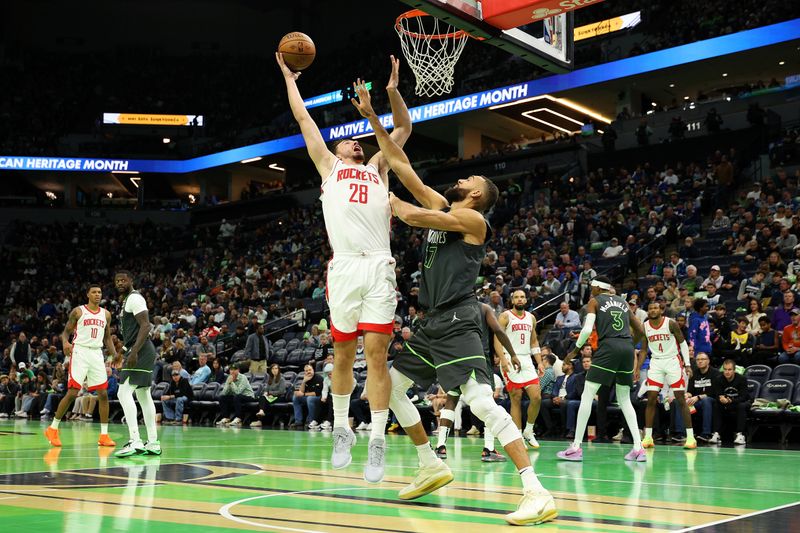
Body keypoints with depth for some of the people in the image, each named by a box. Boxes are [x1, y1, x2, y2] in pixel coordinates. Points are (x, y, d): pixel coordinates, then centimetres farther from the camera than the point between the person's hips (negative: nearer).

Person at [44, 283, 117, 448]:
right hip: (80, 352, -4)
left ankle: (104, 435, 4)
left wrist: (115, 355, 4)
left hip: (97, 354, 4)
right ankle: (52, 428, 7)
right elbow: (66, 332, 2)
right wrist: (65, 343, -21)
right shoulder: (78, 311, 1)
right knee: (72, 393, -9)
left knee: (103, 394, -1)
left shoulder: (106, 314, 13)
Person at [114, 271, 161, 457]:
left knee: (124, 393, -16)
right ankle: (153, 443, 15)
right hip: (137, 351, 11)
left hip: (140, 351, -11)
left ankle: (135, 442, -21)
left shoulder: (135, 298, -11)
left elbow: (145, 326, -21)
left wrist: (134, 352, -28)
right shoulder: (127, 300, 21)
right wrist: (123, 350, 27)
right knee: (143, 396, 11)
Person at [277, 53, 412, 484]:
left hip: (379, 267, 1)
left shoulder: (377, 169, 28)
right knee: (342, 354, 5)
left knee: (376, 354, -5)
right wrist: (289, 78, 36)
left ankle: (377, 439, -3)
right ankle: (341, 428, 22)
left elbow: (403, 128, 31)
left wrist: (393, 90, 23)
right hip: (344, 267, -1)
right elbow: (303, 118, 28)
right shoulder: (328, 166, 23)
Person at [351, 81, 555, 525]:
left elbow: (412, 217, -18)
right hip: (433, 323, 10)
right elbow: (401, 164, 16)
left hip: (458, 323, -10)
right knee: (392, 385, 17)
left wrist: (389, 200, 4)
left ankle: (538, 493, -21)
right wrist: (372, 117, 15)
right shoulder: (440, 206, 16)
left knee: (483, 403, -20)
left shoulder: (471, 218, -7)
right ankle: (432, 467, 27)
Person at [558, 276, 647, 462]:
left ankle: (576, 447, -2)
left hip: (608, 346, -5)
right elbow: (640, 331, 22)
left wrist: (576, 349, 6)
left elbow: (587, 329, -7)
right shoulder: (622, 302, 21)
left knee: (587, 396, 0)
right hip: (627, 348, 5)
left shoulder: (595, 301, 7)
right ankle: (638, 448, 8)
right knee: (625, 399, 16)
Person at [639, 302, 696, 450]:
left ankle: (690, 437, -1)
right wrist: (638, 369, 4)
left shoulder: (670, 323, -9)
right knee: (651, 398, -4)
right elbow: (644, 350, 10)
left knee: (681, 399, -5)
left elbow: (683, 343, -3)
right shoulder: (644, 327, 2)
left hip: (673, 361, -3)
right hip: (656, 362, 3)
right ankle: (648, 437, 2)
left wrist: (687, 364, -10)